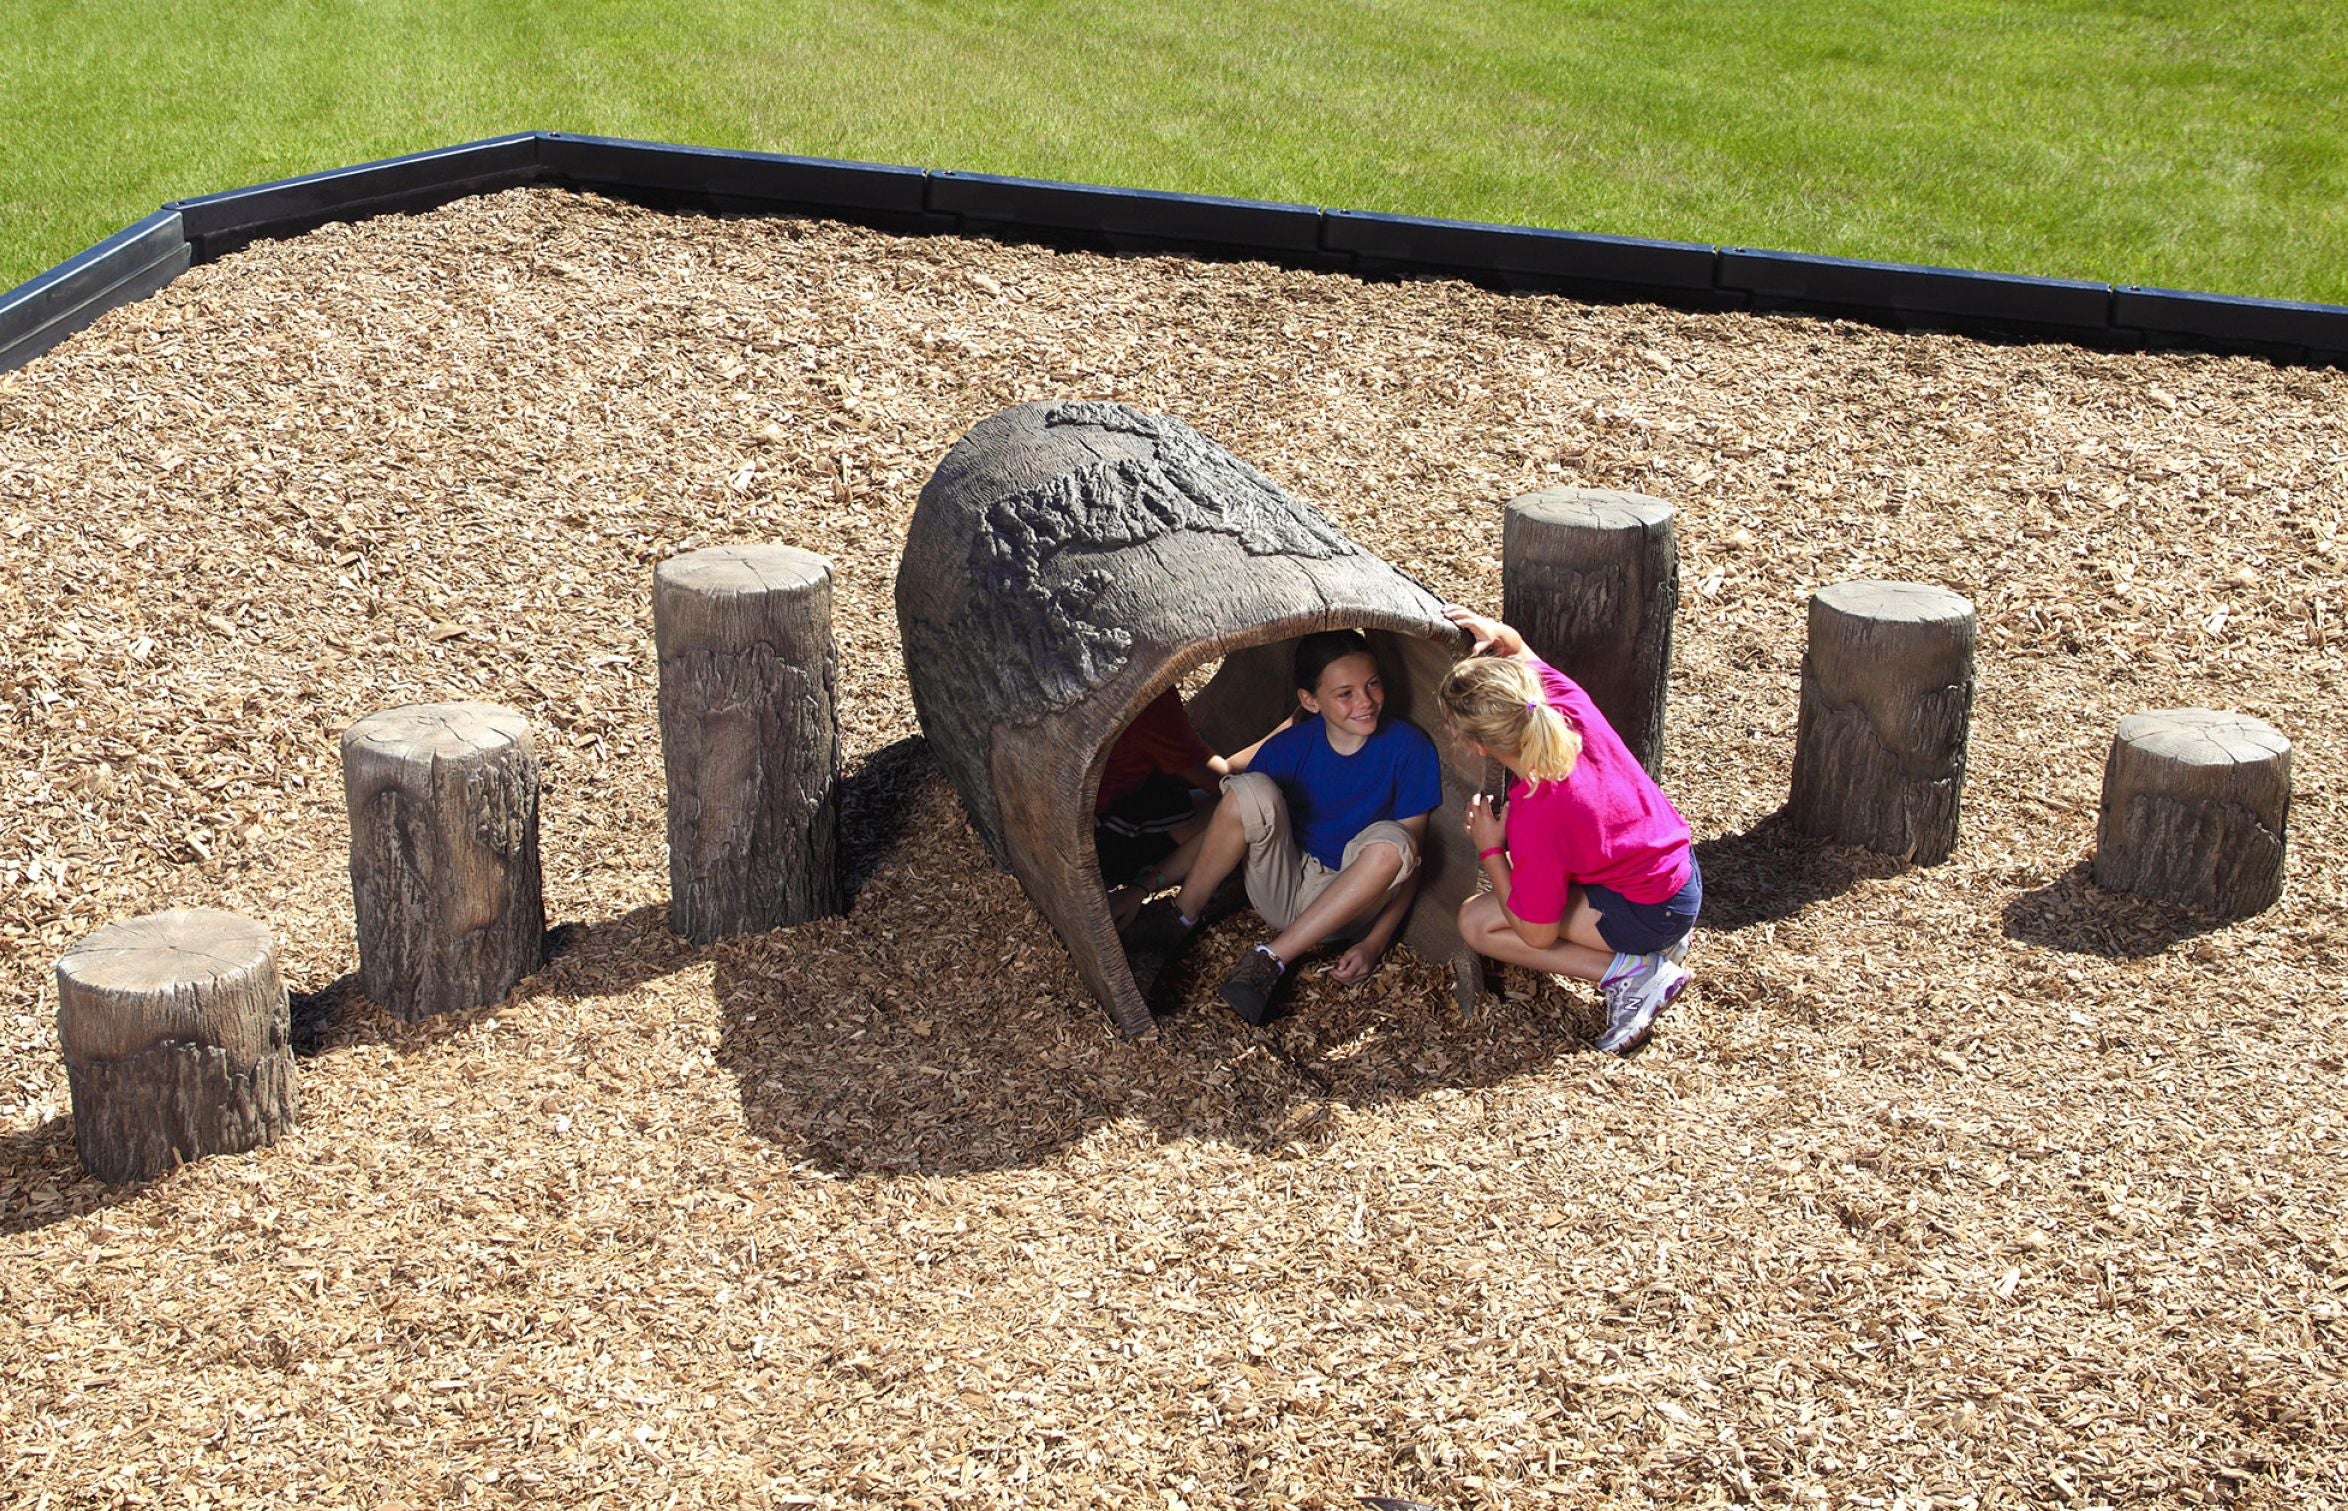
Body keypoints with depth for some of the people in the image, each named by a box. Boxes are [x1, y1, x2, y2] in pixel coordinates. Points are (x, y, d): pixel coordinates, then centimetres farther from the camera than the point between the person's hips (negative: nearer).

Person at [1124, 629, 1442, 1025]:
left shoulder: (1409, 748, -12)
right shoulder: (1289, 747, -8)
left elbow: (1411, 858, -9)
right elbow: (1226, 822, 0)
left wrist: (1375, 942, -19)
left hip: (1345, 906, -1)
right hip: (1281, 888, 1)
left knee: (1391, 843, -35)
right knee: (1252, 792, -27)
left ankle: (1272, 960, -28)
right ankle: (1180, 919, -10)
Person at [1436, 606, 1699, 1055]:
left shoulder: (1534, 819, -33)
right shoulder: (1567, 705, -17)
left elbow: (1537, 935, -19)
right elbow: (1519, 651, 7)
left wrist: (1490, 851, -11)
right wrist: (1497, 634, -16)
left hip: (1649, 913, -8)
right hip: (1681, 870, 8)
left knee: (1476, 922, -5)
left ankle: (1630, 972, -8)